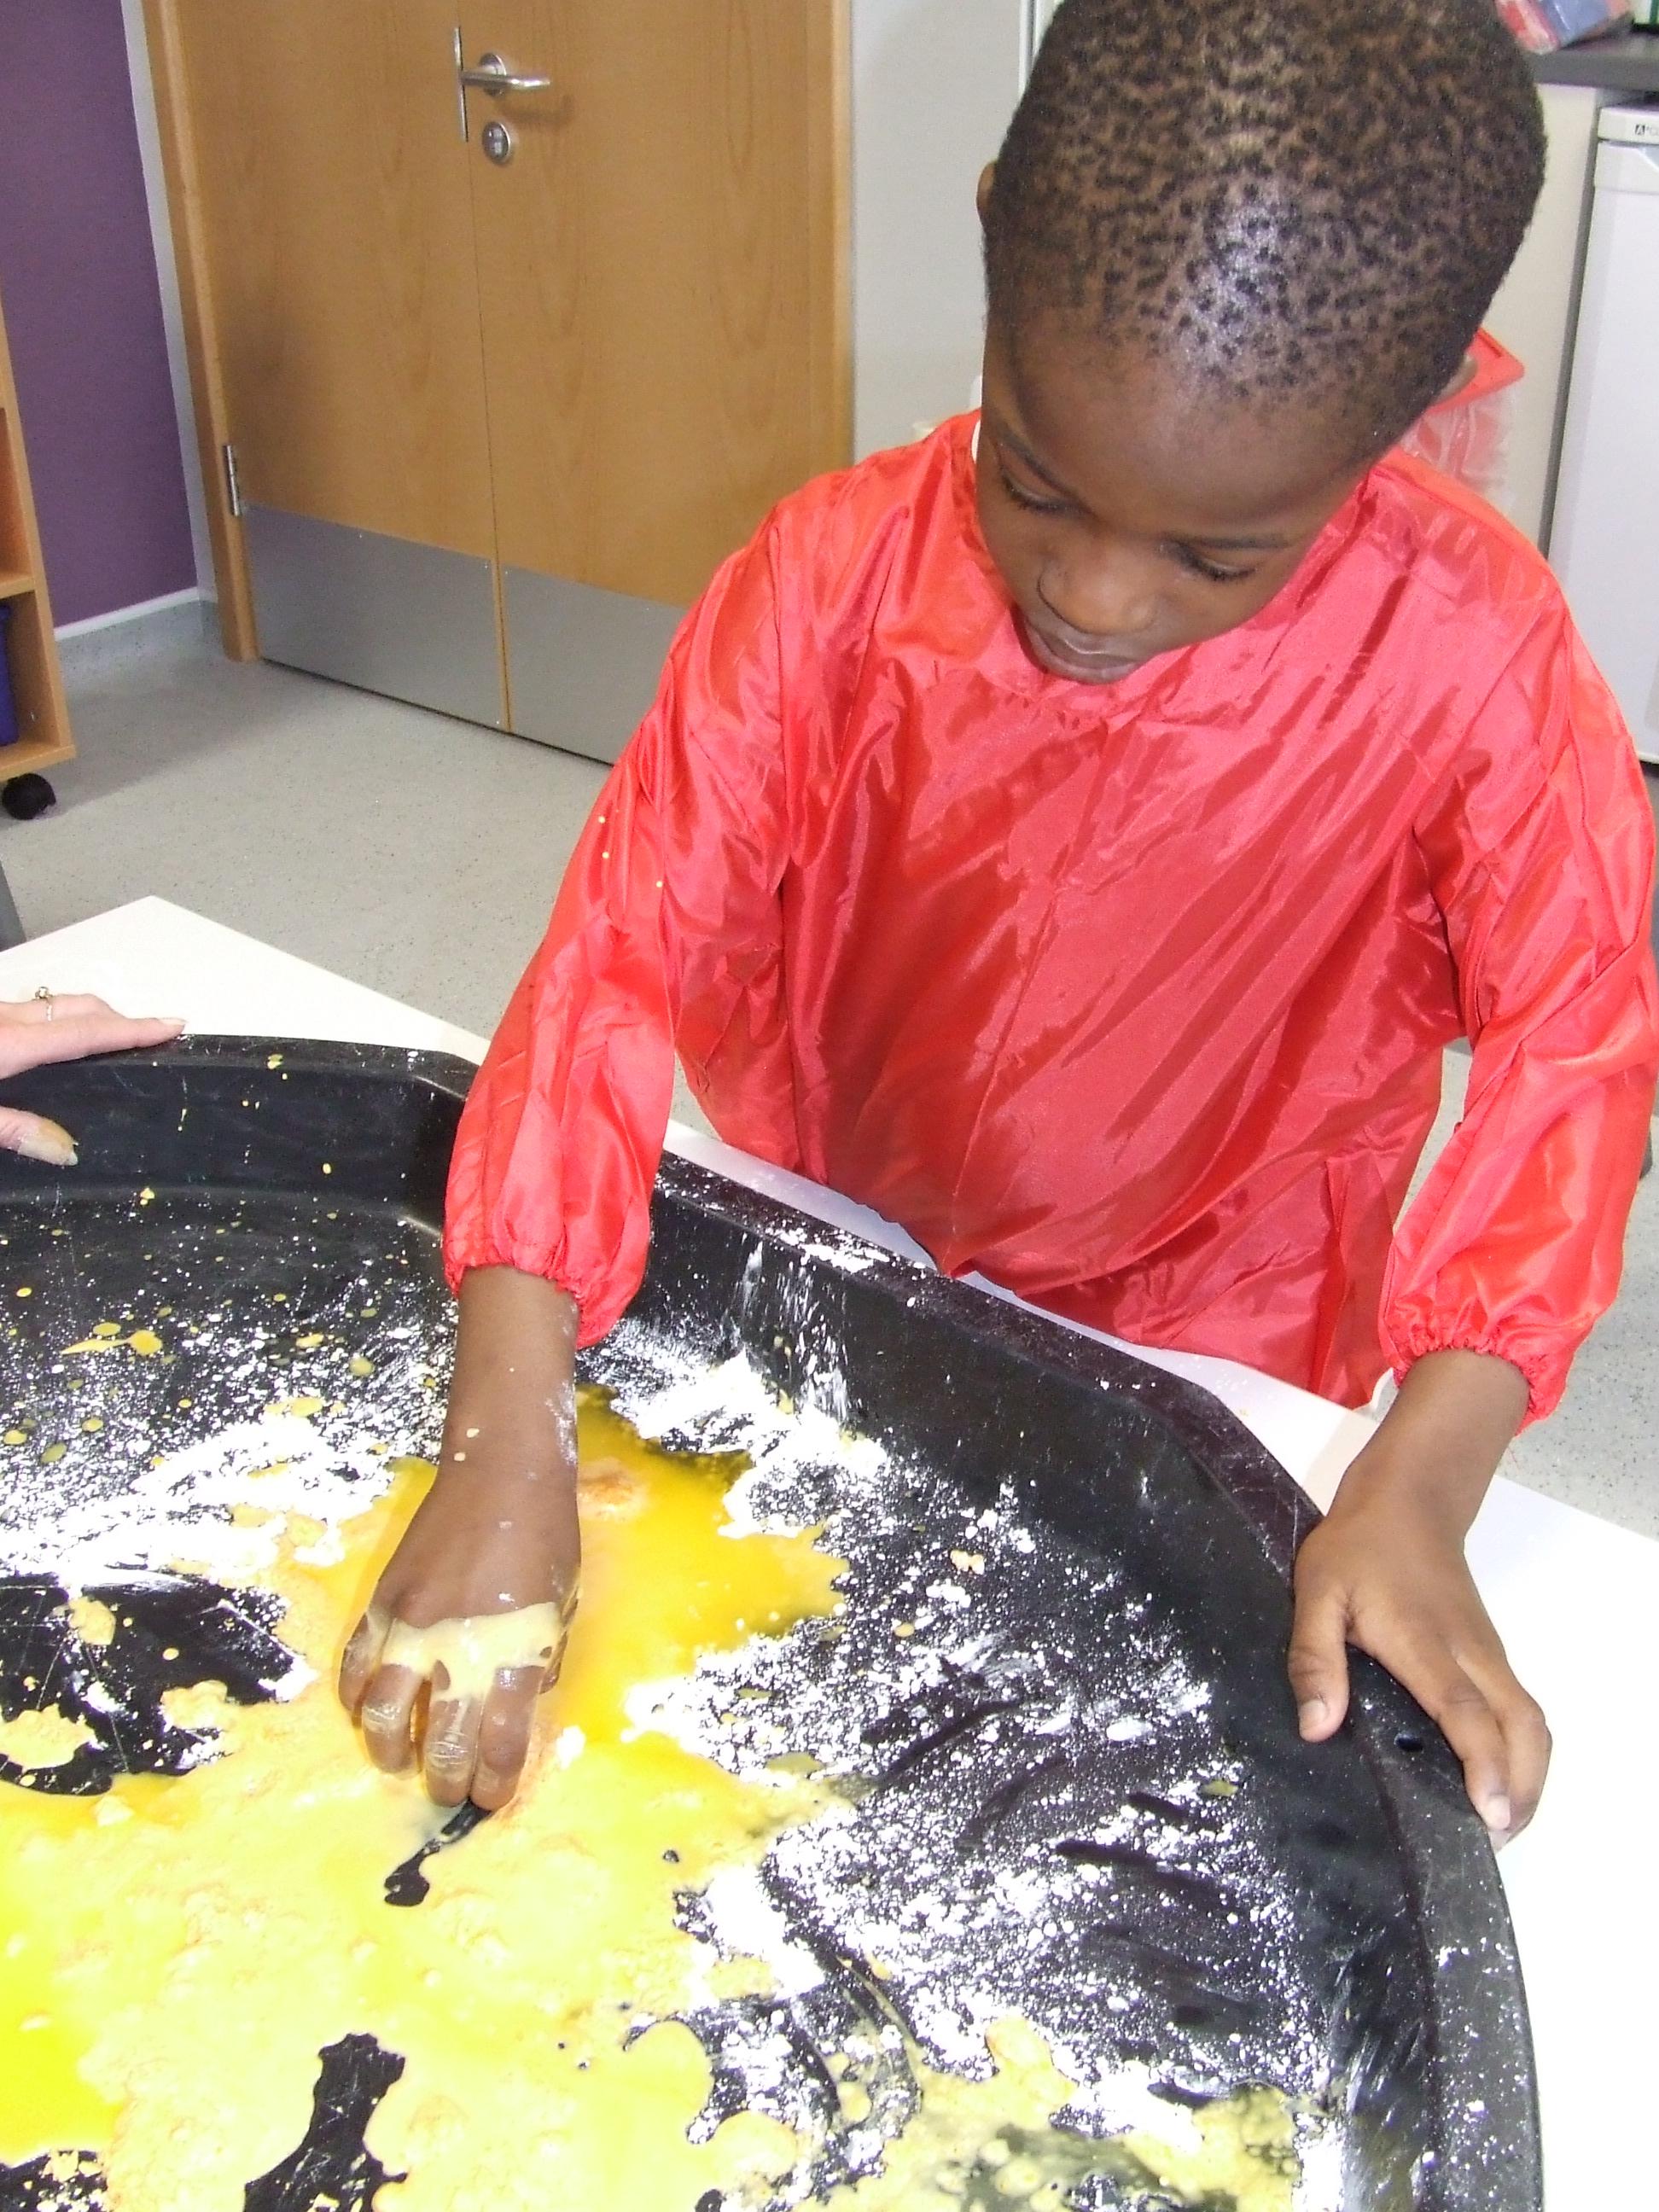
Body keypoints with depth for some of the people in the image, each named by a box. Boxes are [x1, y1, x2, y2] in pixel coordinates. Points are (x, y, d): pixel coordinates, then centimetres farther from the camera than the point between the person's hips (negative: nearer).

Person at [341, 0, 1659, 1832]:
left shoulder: (1471, 655, -25)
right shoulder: (836, 577, -23)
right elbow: (621, 949, -24)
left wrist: (1417, 1481, -33)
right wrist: (510, 1434, -34)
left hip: (1209, 1375, -1)